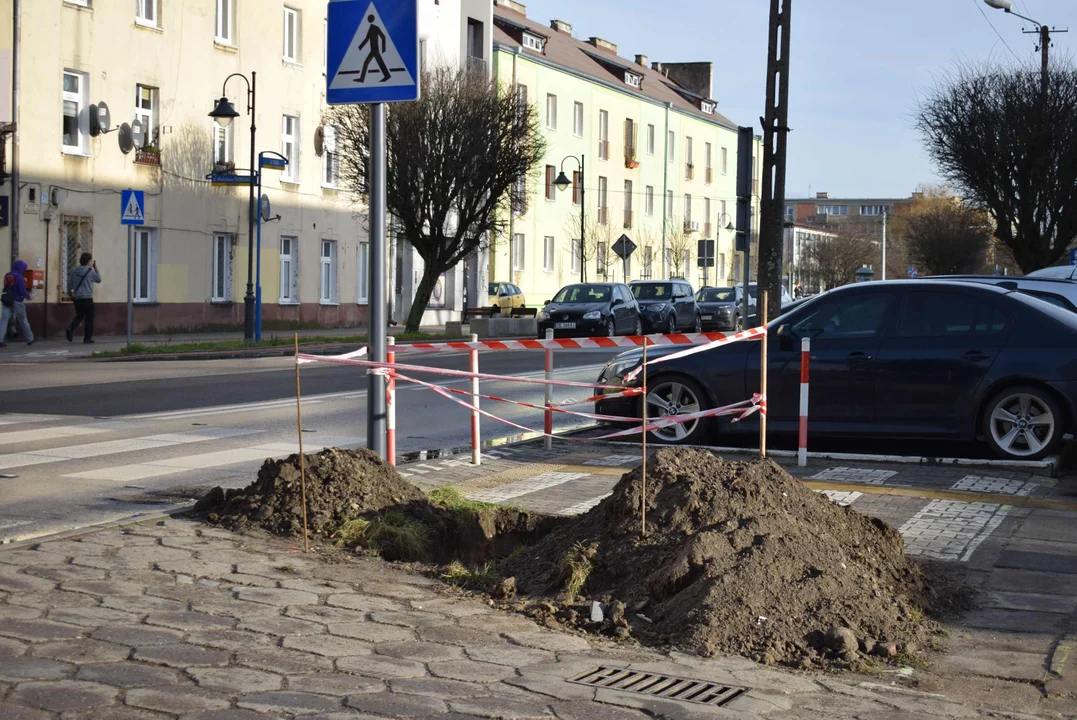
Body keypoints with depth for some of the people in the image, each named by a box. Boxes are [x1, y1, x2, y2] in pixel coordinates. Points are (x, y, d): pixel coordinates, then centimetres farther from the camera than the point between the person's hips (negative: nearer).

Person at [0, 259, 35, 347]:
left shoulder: (7, 276, 10)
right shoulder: (19, 277, -13)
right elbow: (22, 291, -15)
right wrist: (28, 296, 5)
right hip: (17, 302, -5)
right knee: (23, 321, 8)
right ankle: (30, 339, 20)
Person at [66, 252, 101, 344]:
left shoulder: (74, 271, 4)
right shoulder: (90, 271, -9)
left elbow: (69, 283, 7)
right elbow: (99, 279, 6)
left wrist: (71, 292, 21)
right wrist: (96, 268, 11)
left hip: (77, 298, 5)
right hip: (87, 298, -5)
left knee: (79, 316, 17)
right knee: (89, 318, 6)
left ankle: (71, 328, -11)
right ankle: (87, 338, 5)